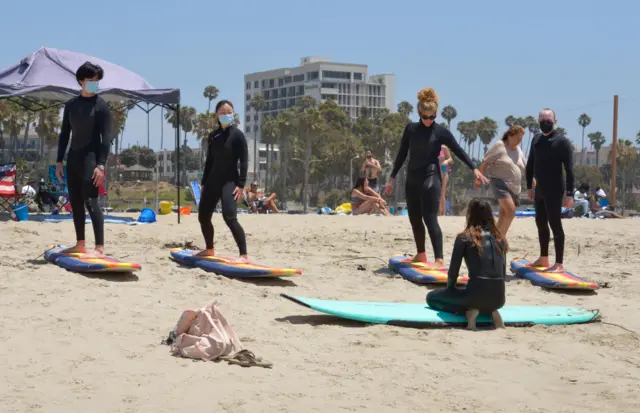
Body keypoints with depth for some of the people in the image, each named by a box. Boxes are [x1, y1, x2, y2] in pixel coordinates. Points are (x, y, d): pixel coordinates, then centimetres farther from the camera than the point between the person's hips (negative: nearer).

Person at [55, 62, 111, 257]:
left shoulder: (100, 105, -5)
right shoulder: (71, 105, 11)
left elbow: (107, 137, -10)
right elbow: (64, 134, 15)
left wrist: (101, 164, -19)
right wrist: (59, 161, 10)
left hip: (91, 157, -6)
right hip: (73, 158, 6)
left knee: (90, 201, -14)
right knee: (75, 202, 9)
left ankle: (100, 248, -16)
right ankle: (80, 244, 19)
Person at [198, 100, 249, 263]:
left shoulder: (237, 134, -6)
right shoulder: (213, 136, 11)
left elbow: (244, 161, -11)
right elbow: (209, 161, 17)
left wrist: (241, 185, -18)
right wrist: (204, 183, 15)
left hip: (229, 181, -7)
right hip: (213, 181, 7)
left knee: (229, 217, -23)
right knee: (203, 216, 14)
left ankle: (244, 255, -22)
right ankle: (209, 249, 35)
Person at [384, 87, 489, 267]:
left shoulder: (440, 131, -4)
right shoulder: (411, 129, 6)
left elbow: (458, 151, -3)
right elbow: (402, 154, 12)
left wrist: (474, 169, -13)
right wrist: (392, 178, 12)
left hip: (431, 178, -5)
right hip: (412, 179, 5)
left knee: (430, 219, -14)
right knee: (414, 218, 11)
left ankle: (439, 259, -17)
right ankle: (421, 254, 26)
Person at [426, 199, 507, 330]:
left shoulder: (464, 237, -1)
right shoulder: (499, 238, 11)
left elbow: (453, 271, 1)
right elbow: (503, 272, 17)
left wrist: (449, 290, 21)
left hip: (476, 294, -5)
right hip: (499, 298, 5)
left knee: (431, 297, 18)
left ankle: (469, 311, -3)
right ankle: (491, 311, 9)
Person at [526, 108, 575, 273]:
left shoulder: (562, 141, -11)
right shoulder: (536, 139, 11)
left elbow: (569, 170, -15)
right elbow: (530, 165, 20)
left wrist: (569, 193, -20)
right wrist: (529, 187, 18)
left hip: (554, 190, -8)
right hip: (539, 190, 8)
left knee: (555, 224, -7)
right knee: (540, 223, 15)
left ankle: (559, 264, -4)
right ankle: (543, 258, 28)